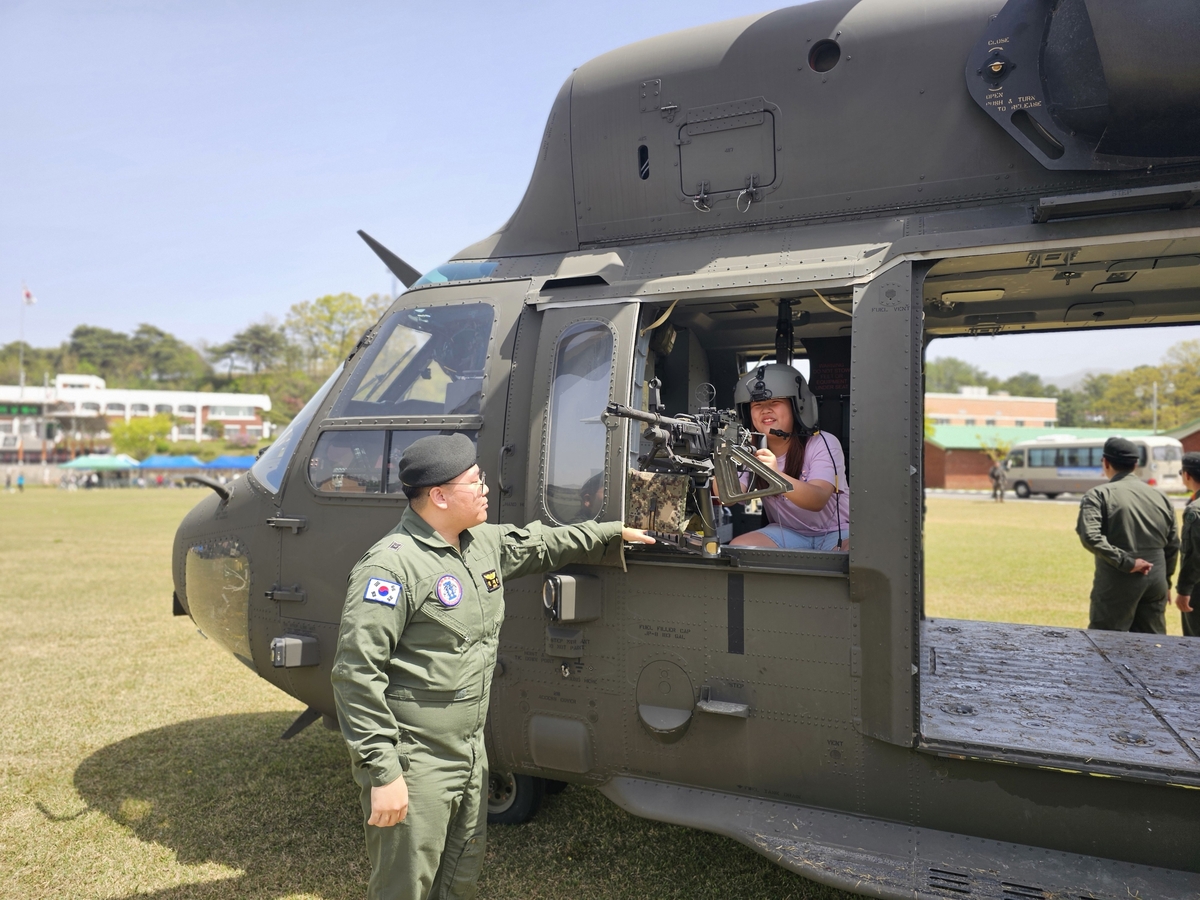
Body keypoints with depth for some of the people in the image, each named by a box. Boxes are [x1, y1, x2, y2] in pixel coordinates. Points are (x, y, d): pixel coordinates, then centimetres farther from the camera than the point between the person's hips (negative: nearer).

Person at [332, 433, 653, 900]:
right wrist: (383, 773, -24)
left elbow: (543, 544, 23)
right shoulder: (392, 564, -22)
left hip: (471, 751, 8)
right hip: (413, 765, -8)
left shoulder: (486, 544, 4)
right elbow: (356, 673, -23)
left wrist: (615, 532, 21)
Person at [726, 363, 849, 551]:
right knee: (737, 547, -20)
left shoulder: (823, 444, -16)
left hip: (837, 534, -4)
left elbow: (817, 500, -34)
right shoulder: (753, 450, -5)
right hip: (787, 533, 4)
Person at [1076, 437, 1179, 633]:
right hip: (1156, 583, 5)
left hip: (1118, 583, -5)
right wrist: (1166, 581, 23)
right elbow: (1173, 545, 14)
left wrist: (1125, 562, -18)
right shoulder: (1160, 496, 9)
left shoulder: (1099, 495, -8)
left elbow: (1090, 536, -24)